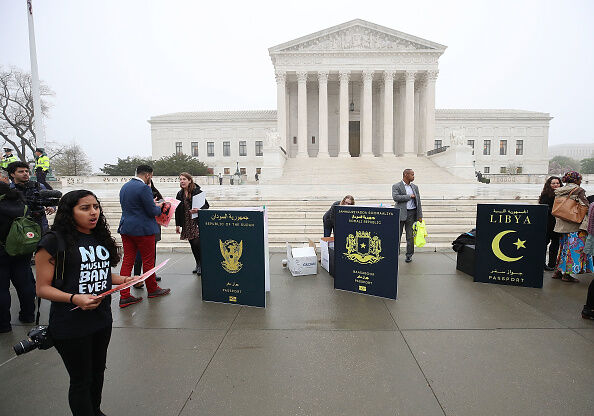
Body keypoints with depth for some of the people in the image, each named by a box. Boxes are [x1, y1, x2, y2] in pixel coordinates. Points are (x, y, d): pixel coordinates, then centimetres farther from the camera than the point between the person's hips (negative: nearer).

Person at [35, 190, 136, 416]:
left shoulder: (100, 238, 6)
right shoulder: (54, 242, -14)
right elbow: (42, 288, -14)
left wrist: (123, 280, 1)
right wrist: (74, 298, -29)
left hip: (102, 319, 7)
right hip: (71, 326, -6)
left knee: (97, 371, 23)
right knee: (81, 380, 9)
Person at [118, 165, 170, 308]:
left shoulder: (124, 186, 12)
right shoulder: (144, 188, -16)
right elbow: (152, 212, -17)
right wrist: (158, 206, 5)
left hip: (126, 229, 8)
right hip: (143, 230, -8)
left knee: (127, 261, 7)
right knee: (148, 261, 7)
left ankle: (124, 296, 10)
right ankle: (152, 289, 23)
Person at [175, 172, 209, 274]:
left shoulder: (197, 192, -6)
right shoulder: (180, 194, 9)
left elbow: (206, 205, -5)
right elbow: (177, 210, 13)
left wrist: (198, 209, -25)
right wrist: (177, 225, 11)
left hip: (197, 222, -5)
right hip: (186, 223, 5)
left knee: (197, 243, -12)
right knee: (193, 245, 9)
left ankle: (201, 264, 7)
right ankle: (198, 264, 23)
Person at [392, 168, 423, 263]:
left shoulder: (415, 187, 13)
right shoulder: (396, 186, -1)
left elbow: (418, 202, 12)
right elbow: (395, 197, -19)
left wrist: (420, 216, 6)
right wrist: (409, 196, -13)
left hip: (412, 213, 3)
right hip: (400, 213, -3)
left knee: (410, 235, 7)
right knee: (397, 235, 2)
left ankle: (409, 255, 17)